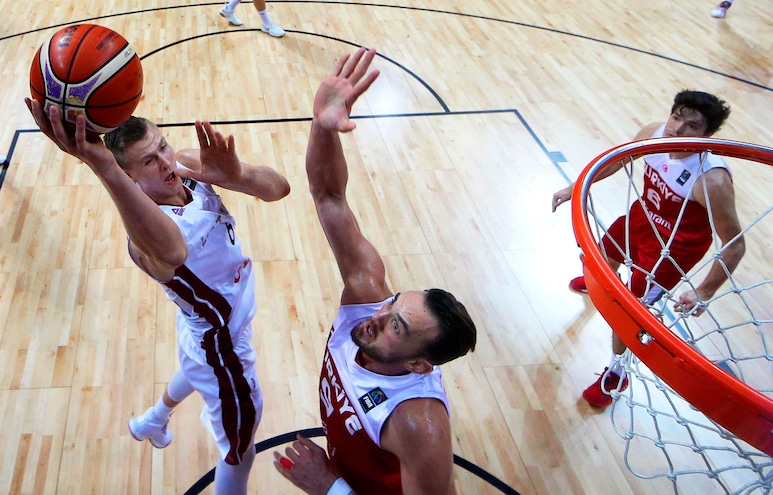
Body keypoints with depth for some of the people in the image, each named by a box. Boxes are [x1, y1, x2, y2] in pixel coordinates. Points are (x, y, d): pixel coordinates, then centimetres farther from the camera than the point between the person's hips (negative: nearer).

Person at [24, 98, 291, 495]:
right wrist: (104, 168, -81)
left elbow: (278, 187, -22)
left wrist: (235, 175, -45)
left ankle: (152, 421, 71)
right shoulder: (145, 233, -39)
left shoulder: (189, 166, -18)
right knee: (240, 451, 13)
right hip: (220, 344, -8)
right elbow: (172, 252, -67)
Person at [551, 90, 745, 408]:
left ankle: (616, 373, 25)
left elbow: (735, 244, -30)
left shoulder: (712, 179, -38)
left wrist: (704, 293, -32)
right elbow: (617, 159, 1)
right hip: (642, 217, 7)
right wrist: (575, 188, 3)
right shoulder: (654, 133, -21)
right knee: (605, 253, 33)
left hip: (674, 247, -7)